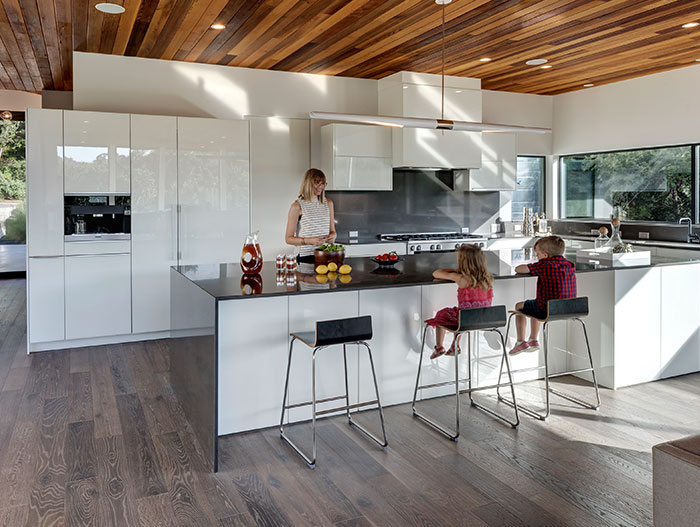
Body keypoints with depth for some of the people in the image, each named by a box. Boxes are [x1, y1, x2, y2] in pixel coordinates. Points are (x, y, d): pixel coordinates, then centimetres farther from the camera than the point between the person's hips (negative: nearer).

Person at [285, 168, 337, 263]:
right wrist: (310, 241, -17)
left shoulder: (328, 203, 12)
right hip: (306, 257, -3)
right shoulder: (297, 206, -3)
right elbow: (288, 238, -4)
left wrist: (332, 236, -2)